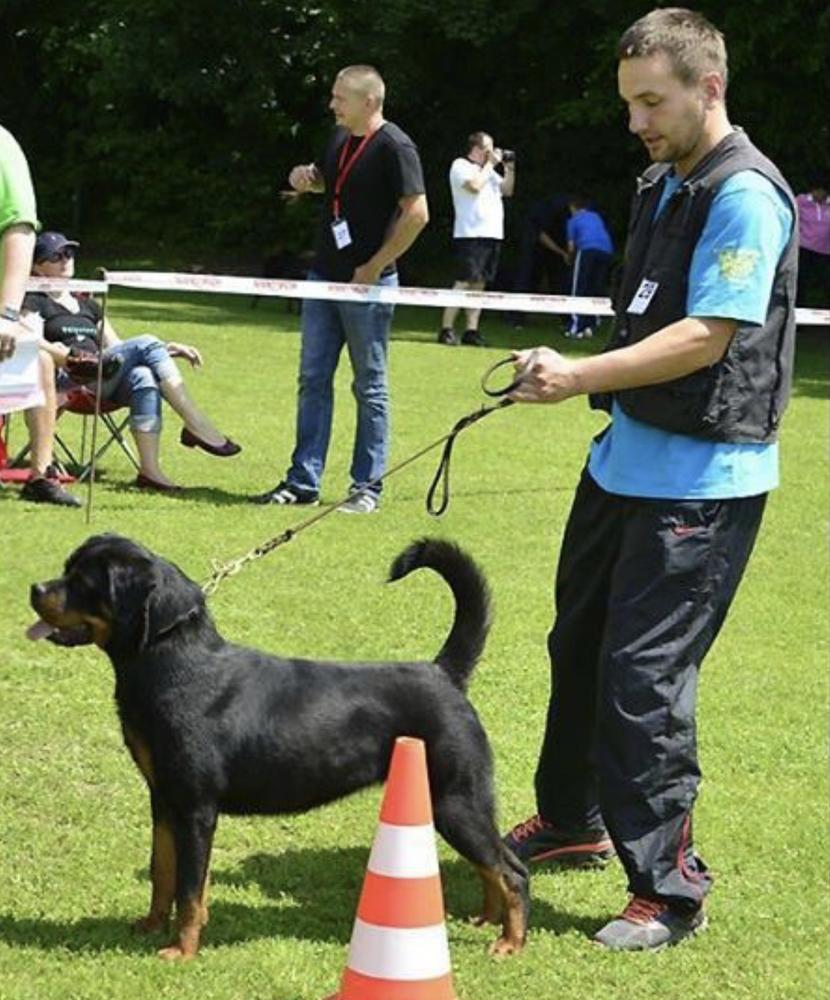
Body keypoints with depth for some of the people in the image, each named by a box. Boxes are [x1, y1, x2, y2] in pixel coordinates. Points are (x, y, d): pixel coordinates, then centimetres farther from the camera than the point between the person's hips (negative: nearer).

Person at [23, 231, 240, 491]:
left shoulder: (87, 305, 32)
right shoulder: (34, 303, 13)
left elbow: (117, 347, 29)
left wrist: (165, 351, 15)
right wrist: (61, 355, -25)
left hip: (103, 384, 5)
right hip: (67, 382, -5)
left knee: (143, 378, -32)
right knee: (146, 344, -24)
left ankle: (150, 469, -44)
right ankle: (196, 425, -31)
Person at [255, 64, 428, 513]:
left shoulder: (394, 147, -14)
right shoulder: (339, 137, 10)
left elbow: (417, 213, -20)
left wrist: (374, 267, -17)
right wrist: (307, 178, 5)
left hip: (367, 284, -8)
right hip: (324, 275, 8)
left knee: (370, 387, 1)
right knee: (313, 380, 9)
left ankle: (367, 488, 8)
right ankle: (303, 481, 14)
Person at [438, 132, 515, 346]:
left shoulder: (488, 169, 22)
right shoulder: (460, 165, -2)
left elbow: (507, 190, 21)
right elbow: (474, 185, -19)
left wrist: (509, 168, 8)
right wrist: (490, 164, -8)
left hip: (492, 234, 8)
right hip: (470, 234, -8)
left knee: (478, 284, 5)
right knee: (464, 283, -13)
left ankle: (471, 330, 6)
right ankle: (446, 329, -13)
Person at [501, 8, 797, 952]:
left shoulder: (746, 195, -18)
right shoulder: (660, 185, 11)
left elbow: (707, 337, -25)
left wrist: (582, 376, -28)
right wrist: (571, 379, 14)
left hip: (702, 479, -10)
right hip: (626, 459, 10)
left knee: (644, 676, -10)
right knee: (578, 645, 20)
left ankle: (669, 885, 2)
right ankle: (571, 820, 39)